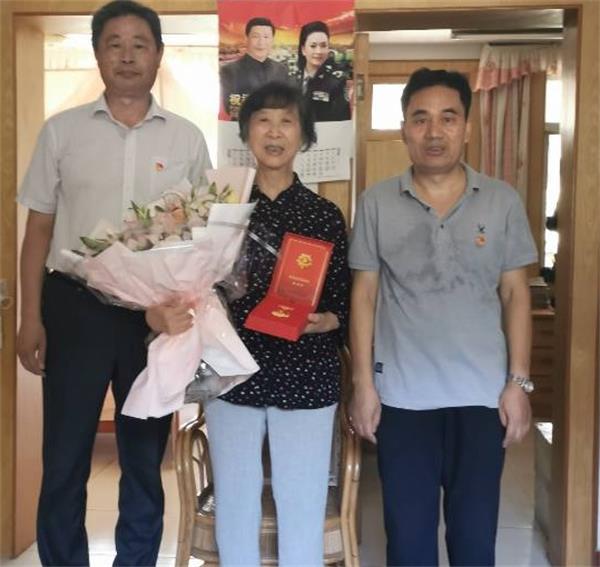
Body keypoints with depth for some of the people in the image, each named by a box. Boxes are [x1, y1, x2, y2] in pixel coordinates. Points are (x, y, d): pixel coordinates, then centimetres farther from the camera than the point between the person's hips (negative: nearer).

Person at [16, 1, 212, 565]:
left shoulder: (187, 139, 5)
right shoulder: (62, 131, 3)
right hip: (76, 305, 0)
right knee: (64, 458, 6)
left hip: (157, 311, 1)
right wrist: (31, 318, -2)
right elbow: (39, 229, 4)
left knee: (145, 459, 12)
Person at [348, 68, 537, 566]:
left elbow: (515, 295, 4)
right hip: (402, 395, 0)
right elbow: (364, 296, 2)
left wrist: (519, 381, -2)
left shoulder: (503, 201, 1)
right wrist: (363, 383, -2)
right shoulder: (376, 204, 0)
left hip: (482, 395, 0)